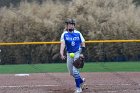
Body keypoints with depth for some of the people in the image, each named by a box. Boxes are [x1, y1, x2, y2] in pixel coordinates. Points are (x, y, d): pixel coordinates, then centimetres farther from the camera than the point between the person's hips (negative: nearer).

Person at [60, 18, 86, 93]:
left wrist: (82, 53, -11)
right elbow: (62, 44, -19)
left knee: (75, 70, -14)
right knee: (71, 73, 9)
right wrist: (61, 54, -35)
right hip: (69, 54, 3)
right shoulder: (64, 34, -4)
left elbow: (83, 44, 2)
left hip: (77, 53, -3)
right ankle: (81, 80, 37)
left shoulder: (78, 33, -3)